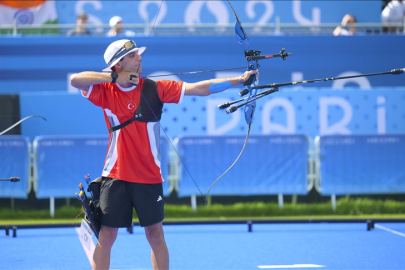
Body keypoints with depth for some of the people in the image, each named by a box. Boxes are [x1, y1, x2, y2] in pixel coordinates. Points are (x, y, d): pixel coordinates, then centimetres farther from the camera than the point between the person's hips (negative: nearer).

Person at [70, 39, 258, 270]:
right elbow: (75, 80, -16)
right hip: (115, 176, -1)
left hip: (149, 177, 1)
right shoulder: (106, 91, -2)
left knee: (155, 235, 7)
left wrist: (239, 80, -16)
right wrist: (113, 77, -19)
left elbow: (200, 88, -8)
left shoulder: (154, 89, -2)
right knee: (106, 236, 3)